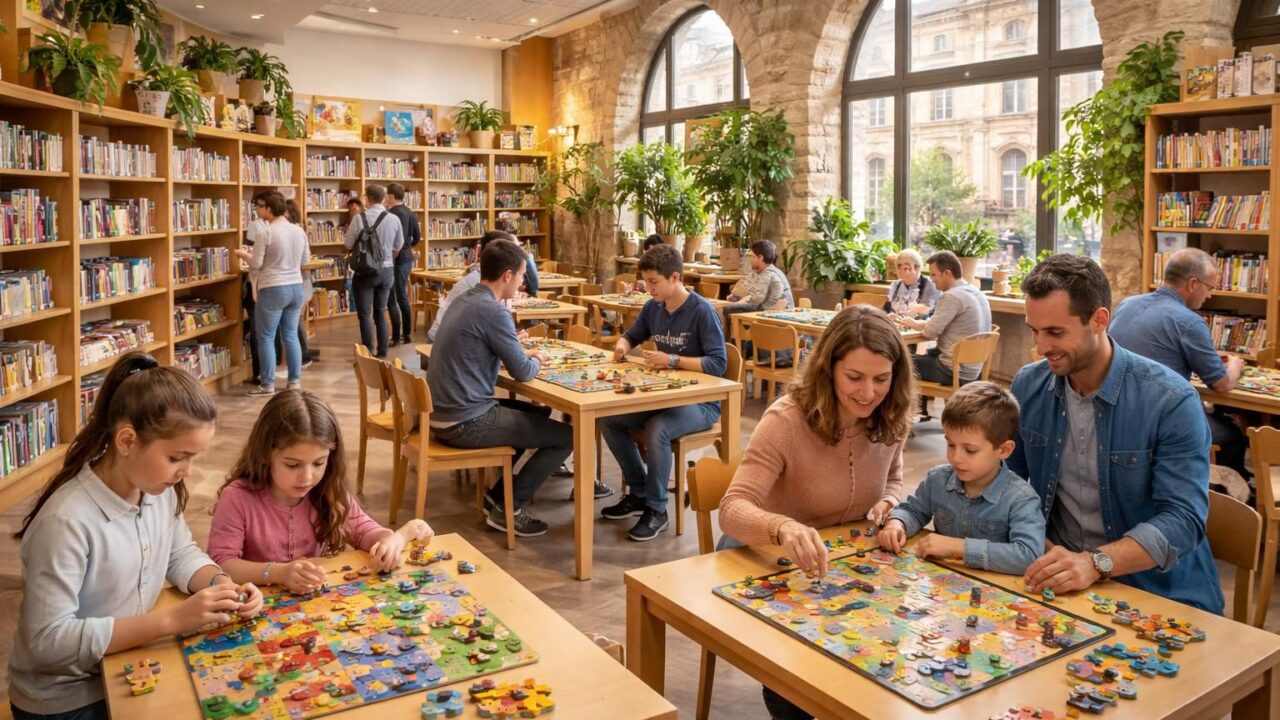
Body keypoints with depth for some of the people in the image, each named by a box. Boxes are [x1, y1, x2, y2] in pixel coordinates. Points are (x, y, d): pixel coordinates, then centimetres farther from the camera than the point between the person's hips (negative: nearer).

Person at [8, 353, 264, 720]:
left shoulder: (159, 488, -8)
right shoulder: (66, 521, -29)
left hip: (129, 670, 6)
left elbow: (181, 555, 7)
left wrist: (221, 584, -14)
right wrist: (172, 618, -31)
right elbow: (48, 641, -28)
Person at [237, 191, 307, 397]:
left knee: (266, 338, 5)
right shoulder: (299, 231, 4)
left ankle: (268, 384, 9)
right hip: (296, 288, 6)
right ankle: (295, 381, 15)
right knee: (291, 336, 13)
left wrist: (244, 254, 10)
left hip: (272, 290, -6)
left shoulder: (266, 233, -14)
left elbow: (255, 265, -10)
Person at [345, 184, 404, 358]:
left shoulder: (359, 218, -13)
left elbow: (348, 244, -5)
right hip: (387, 270, 4)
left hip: (366, 271, -4)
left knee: (365, 314, 4)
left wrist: (349, 232, 16)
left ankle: (368, 354, 4)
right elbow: (399, 246, 10)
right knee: (380, 313, 15)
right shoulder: (394, 219, -3)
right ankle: (382, 353, 17)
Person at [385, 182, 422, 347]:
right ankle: (406, 335, 19)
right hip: (407, 259, 9)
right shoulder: (411, 213, 9)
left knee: (392, 300, -2)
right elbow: (417, 237, 16)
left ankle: (396, 337, 0)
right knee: (403, 298, 15)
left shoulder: (391, 214, -17)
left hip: (395, 260, -9)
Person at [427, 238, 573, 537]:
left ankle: (500, 493, 23)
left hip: (442, 413, 10)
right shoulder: (493, 311, -19)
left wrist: (519, 351, 12)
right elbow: (523, 372, -14)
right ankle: (508, 508, 6)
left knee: (537, 413, 27)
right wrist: (537, 360, 8)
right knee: (566, 436, -2)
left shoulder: (463, 300, 9)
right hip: (466, 422, -10)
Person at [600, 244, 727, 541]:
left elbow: (718, 364, -22)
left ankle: (656, 510, -14)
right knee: (609, 420, -6)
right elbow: (631, 335, 21)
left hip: (701, 402, -8)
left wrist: (672, 360, -26)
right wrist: (622, 345, -3)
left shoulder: (702, 311, -16)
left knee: (656, 430, -33)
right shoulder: (653, 307, 4)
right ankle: (639, 493, 8)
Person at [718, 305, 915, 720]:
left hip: (844, 560, 5)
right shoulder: (787, 420, -25)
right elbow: (733, 510, -34)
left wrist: (889, 505, -11)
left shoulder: (890, 421, -8)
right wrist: (782, 528, -56)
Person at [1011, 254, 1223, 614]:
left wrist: (1096, 563, -32)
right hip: (1059, 578, 3)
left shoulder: (1171, 401, -13)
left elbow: (1183, 518, -17)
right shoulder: (1027, 386, -1)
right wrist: (1041, 548, -10)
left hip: (1160, 589, -2)